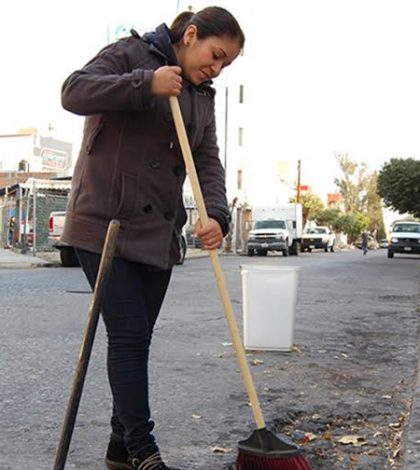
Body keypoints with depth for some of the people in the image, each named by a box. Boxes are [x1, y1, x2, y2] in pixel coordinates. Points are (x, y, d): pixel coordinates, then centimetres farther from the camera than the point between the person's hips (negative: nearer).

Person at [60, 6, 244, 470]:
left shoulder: (202, 98, 15)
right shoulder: (131, 54, -2)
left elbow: (207, 163, 5)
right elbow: (73, 92, -15)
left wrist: (216, 214, -14)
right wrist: (144, 83, -24)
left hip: (158, 234, 7)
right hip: (105, 224, -6)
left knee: (137, 339, 10)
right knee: (129, 335, -8)